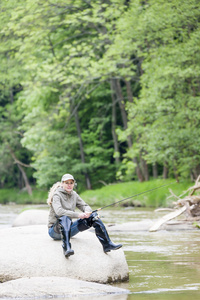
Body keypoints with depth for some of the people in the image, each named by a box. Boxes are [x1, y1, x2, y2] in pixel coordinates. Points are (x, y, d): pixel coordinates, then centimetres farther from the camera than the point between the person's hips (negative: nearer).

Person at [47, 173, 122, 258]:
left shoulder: (74, 194, 9)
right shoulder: (57, 195, -12)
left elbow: (85, 206, 10)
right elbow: (59, 211, -28)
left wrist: (87, 212, -16)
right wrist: (77, 215, -34)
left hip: (69, 229, 7)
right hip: (55, 230, -7)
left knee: (93, 216, -4)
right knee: (65, 218, -40)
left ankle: (107, 244, -13)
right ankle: (66, 248, -58)